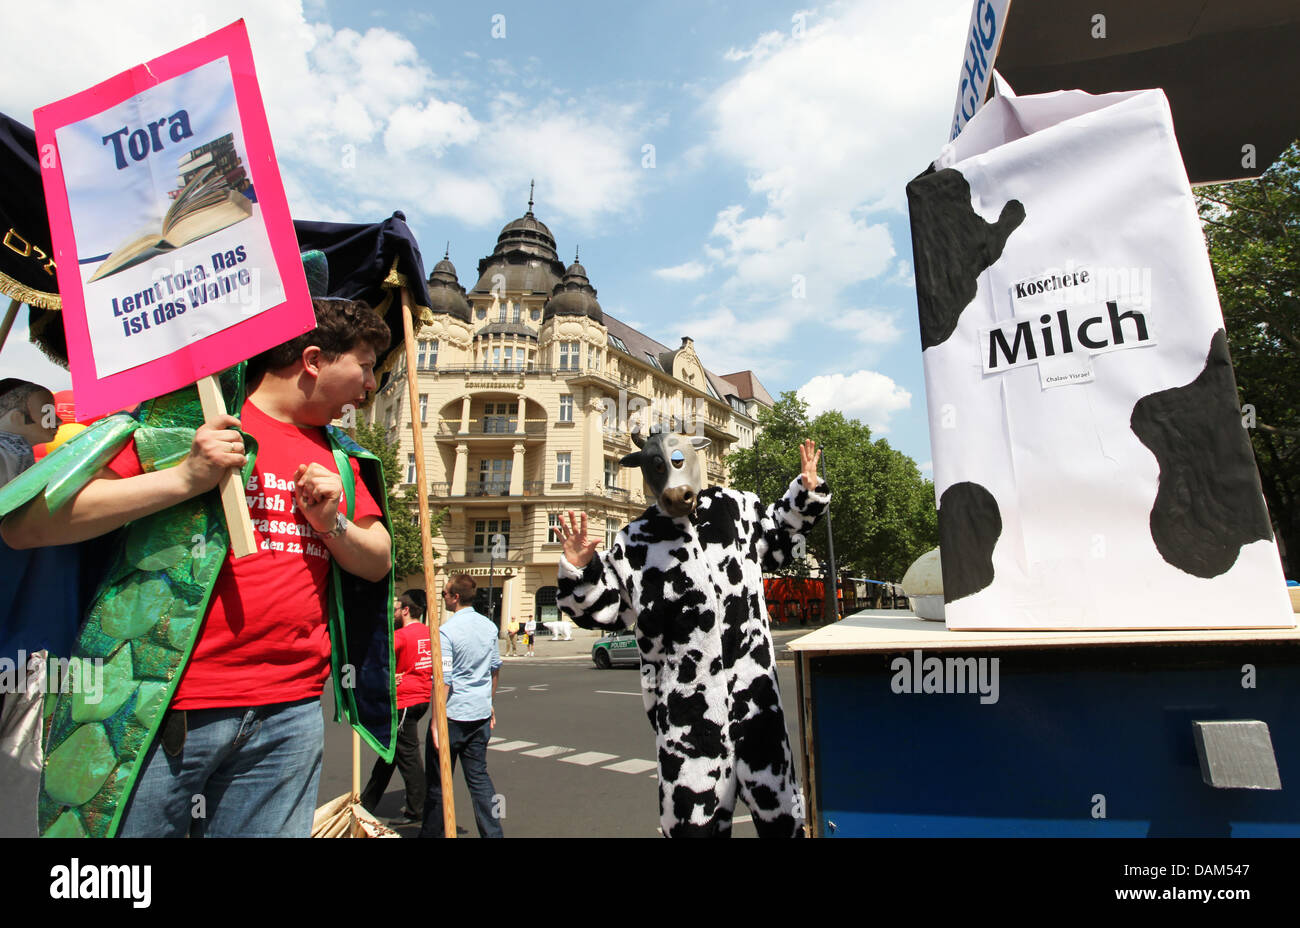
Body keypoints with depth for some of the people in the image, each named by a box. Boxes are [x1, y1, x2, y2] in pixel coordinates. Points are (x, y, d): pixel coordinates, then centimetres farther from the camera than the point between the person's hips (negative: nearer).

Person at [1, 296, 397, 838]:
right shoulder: (186, 413, -4)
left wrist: (333, 523, -5)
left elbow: (379, 564, 14)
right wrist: (184, 478, -19)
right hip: (161, 710, -4)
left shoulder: (341, 457, 12)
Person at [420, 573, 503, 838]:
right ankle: (493, 832, 13)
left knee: (438, 781, 11)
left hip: (453, 716, -6)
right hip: (481, 714, 6)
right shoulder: (489, 626, 4)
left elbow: (443, 681, -18)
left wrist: (436, 720, -13)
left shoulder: (446, 631, -16)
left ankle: (431, 832, 24)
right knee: (479, 776, 13)